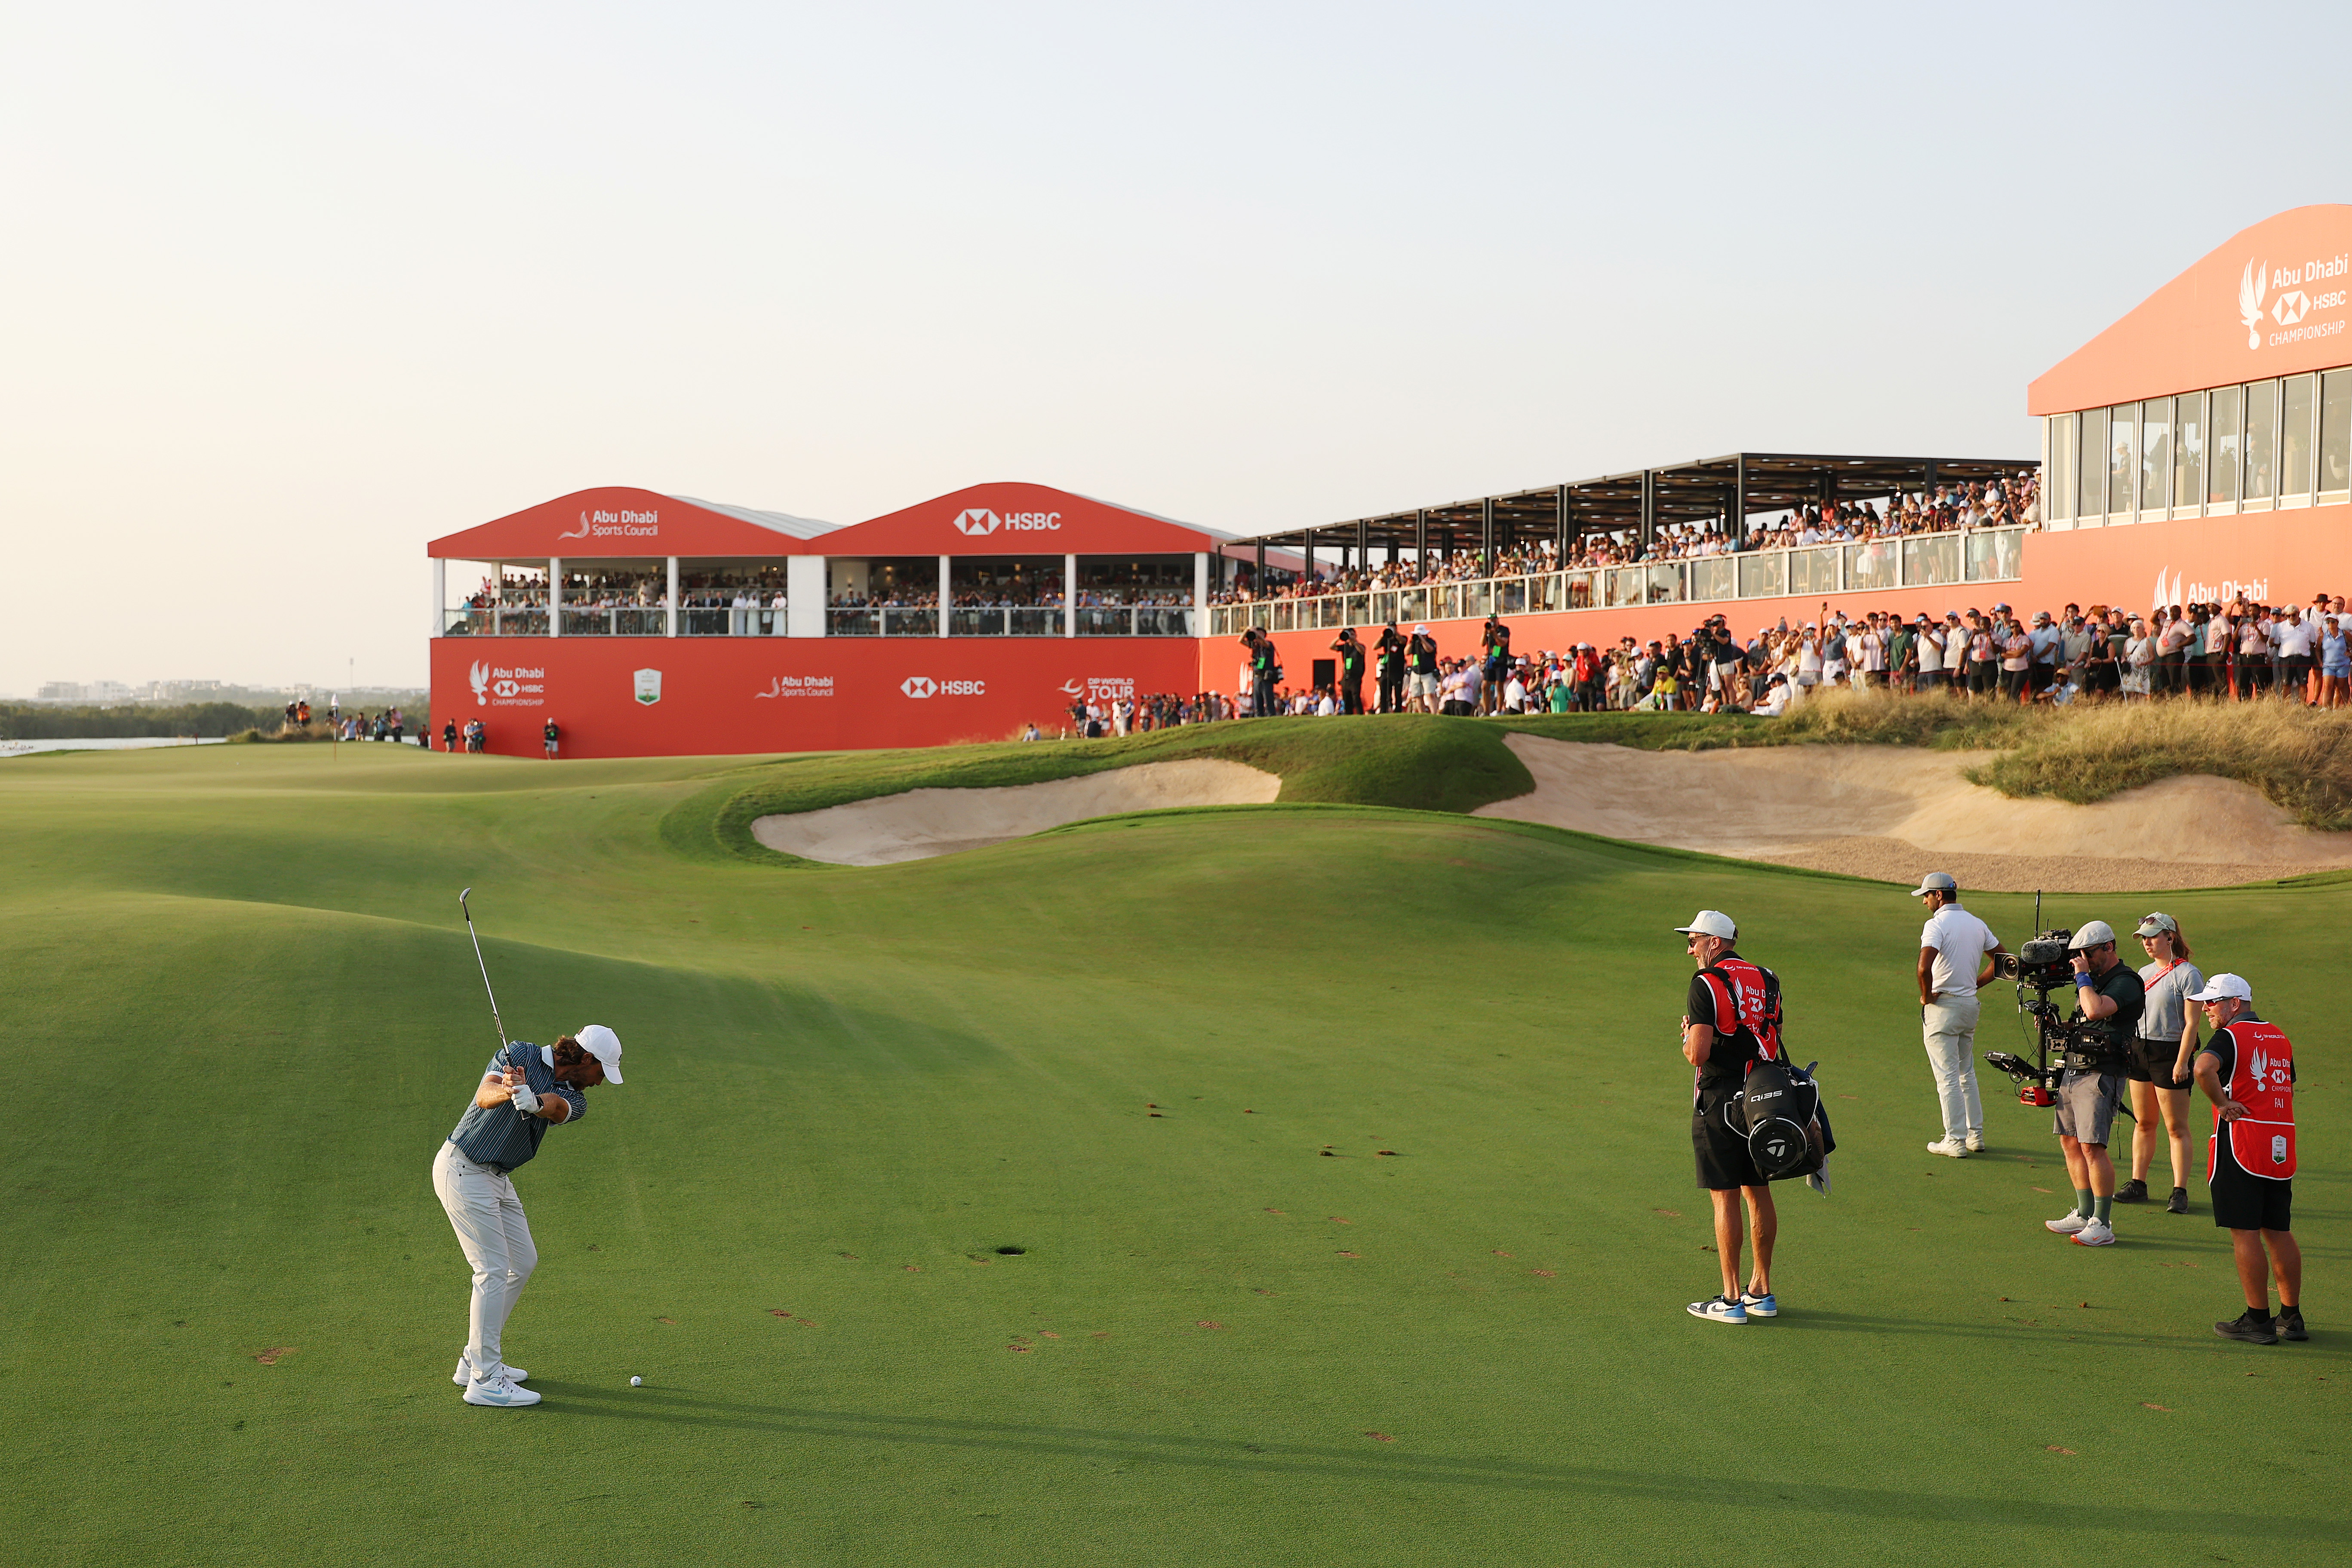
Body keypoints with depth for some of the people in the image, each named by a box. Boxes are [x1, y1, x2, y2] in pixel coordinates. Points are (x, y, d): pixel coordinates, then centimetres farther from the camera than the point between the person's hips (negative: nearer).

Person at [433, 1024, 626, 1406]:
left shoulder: (573, 1099, 3)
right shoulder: (519, 1055, -11)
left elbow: (556, 1107, -22)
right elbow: (484, 1095, -27)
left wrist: (533, 1100, -46)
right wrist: (504, 1091, -51)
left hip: (498, 1177, 8)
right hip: (463, 1170, -8)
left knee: (523, 1262, 13)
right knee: (494, 1268, -11)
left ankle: (476, 1359, 22)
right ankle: (485, 1381, -9)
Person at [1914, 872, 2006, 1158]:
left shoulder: (1937, 924, -15)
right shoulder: (1977, 924, 9)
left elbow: (1924, 967, -30)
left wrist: (1926, 995, -14)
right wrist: (1975, 985, 16)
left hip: (1942, 1006, -7)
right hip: (1970, 1004, 7)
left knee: (1948, 1078, -3)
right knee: (1967, 1073, 18)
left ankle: (1956, 1141, -2)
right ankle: (1976, 1136, 21)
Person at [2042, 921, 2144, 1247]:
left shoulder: (2125, 982, -11)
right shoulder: (2093, 980, 18)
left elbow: (2095, 1010, -28)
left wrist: (2082, 976, -15)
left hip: (2101, 1076, -10)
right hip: (2073, 1071, 10)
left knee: (2092, 1147, -14)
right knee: (2070, 1142, 11)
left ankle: (2103, 1226, -10)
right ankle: (2084, 1214, 20)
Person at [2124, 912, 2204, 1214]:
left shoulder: (2188, 974, -9)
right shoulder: (2143, 973, 14)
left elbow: (2191, 1023, -13)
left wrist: (2182, 1062, -18)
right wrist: (2127, 1051, 14)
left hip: (2171, 1051, -7)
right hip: (2139, 1049, 7)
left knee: (2176, 1127, -2)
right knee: (2143, 1122, 11)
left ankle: (2180, 1192, 0)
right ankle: (2137, 1184, 16)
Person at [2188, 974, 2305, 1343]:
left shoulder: (2230, 1036, -9)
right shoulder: (2278, 1037, 16)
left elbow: (2203, 1068, -29)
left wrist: (2222, 1104, -16)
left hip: (2241, 1146, -7)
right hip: (2281, 1146, 8)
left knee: (2245, 1234, -2)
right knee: (2279, 1233, 13)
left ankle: (2258, 1320, 0)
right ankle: (2292, 1318, 17)